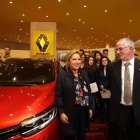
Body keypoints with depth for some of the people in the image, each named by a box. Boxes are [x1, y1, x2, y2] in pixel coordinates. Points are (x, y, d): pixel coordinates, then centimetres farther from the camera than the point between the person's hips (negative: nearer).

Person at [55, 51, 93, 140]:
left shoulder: (84, 74, 6)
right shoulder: (62, 75, -10)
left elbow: (88, 92, 11)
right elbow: (58, 96, -10)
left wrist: (90, 107, 10)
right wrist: (61, 112, -14)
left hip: (83, 110, 5)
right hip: (69, 112, -4)